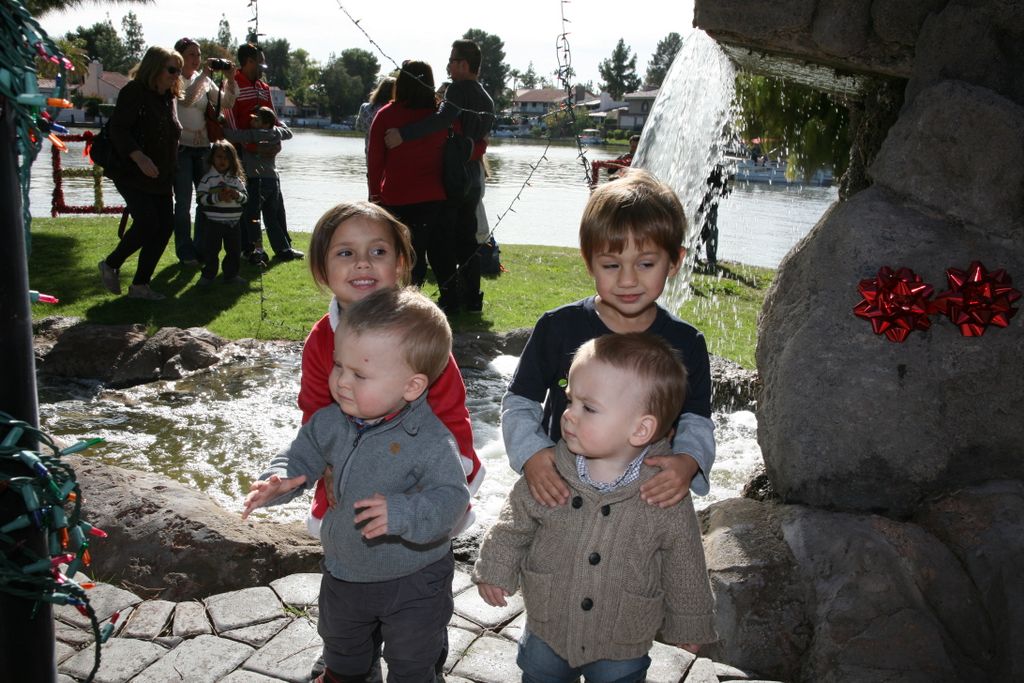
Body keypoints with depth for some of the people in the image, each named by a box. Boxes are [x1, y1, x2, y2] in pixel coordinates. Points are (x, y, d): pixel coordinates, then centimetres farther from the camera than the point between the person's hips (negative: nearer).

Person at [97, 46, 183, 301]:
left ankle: (140, 284, 9)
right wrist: (139, 157, -31)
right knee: (147, 223, -16)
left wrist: (170, 172, 18)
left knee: (165, 225, 1)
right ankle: (110, 265, 8)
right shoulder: (134, 92, -10)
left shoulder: (168, 97, 14)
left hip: (160, 177, 8)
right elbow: (118, 130, -18)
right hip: (131, 174, -8)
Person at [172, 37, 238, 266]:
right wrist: (204, 75, -24)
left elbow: (226, 103, 4)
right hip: (181, 146, -5)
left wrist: (230, 80, -10)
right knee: (183, 202, -2)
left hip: (203, 147, 5)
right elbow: (185, 100, -22)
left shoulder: (205, 81, 11)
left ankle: (201, 248, 15)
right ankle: (185, 252, 7)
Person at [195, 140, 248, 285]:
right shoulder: (208, 178, -5)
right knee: (211, 250, 1)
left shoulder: (236, 179, 8)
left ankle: (231, 275, 22)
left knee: (234, 250, 10)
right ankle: (208, 275, 13)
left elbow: (244, 198, 11)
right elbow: (200, 198, -11)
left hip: (233, 222, 4)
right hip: (215, 223, -4)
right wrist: (218, 197, -22)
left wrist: (237, 195, -11)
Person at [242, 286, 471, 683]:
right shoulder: (331, 422, -14)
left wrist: (403, 513, -53)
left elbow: (450, 498, -36)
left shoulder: (431, 440, -32)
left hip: (413, 581, -6)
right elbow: (301, 457, -2)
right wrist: (277, 482, -23)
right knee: (341, 646, 35)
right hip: (344, 572, 6)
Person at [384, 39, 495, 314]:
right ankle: (471, 298, 16)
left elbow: (443, 118, -30)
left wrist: (403, 134, -36)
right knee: (467, 239, 13)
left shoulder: (459, 89, -12)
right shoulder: (487, 98, 14)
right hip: (474, 177, 8)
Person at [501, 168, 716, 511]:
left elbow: (696, 421, -1)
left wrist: (688, 462, -23)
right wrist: (531, 454, -22)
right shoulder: (558, 328, -10)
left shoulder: (686, 344, -6)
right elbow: (519, 403, -3)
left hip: (649, 496, 1)